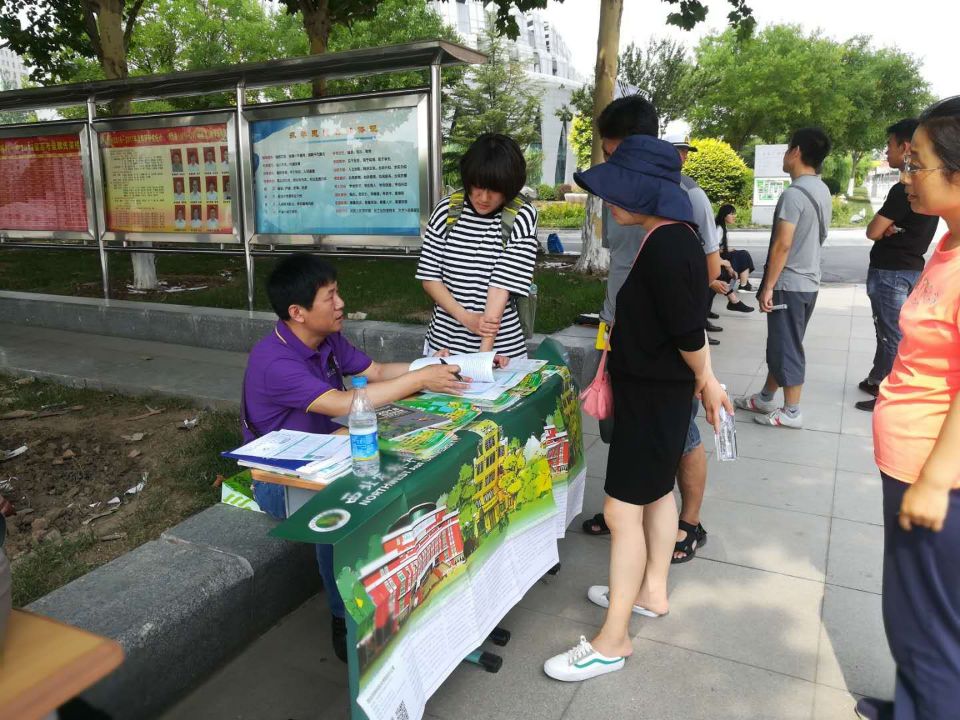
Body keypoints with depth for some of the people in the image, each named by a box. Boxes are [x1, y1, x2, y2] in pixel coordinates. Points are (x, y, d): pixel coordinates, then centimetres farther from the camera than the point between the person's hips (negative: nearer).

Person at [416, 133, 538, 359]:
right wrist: (465, 317, -16)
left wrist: (485, 351, -23)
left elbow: (503, 283, -17)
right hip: (444, 341, 3)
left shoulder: (522, 216, -10)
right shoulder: (447, 210, -4)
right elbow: (429, 277, -1)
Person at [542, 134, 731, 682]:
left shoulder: (665, 248, -25)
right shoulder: (676, 238, 7)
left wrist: (704, 382, -6)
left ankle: (614, 640, 9)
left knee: (622, 509, -4)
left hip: (655, 394, -11)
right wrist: (705, 382, 14)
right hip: (659, 389, 11)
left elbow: (689, 333, -23)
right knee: (657, 491, 21)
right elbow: (689, 326, 10)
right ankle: (652, 592, 40)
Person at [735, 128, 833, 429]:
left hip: (789, 283, -9)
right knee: (780, 344, 18)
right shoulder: (822, 191, 10)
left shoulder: (794, 193, -19)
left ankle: (791, 412, 10)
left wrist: (768, 286, -17)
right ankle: (765, 398, 30)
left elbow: (782, 245, -22)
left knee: (785, 347, 1)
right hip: (808, 281, 9)